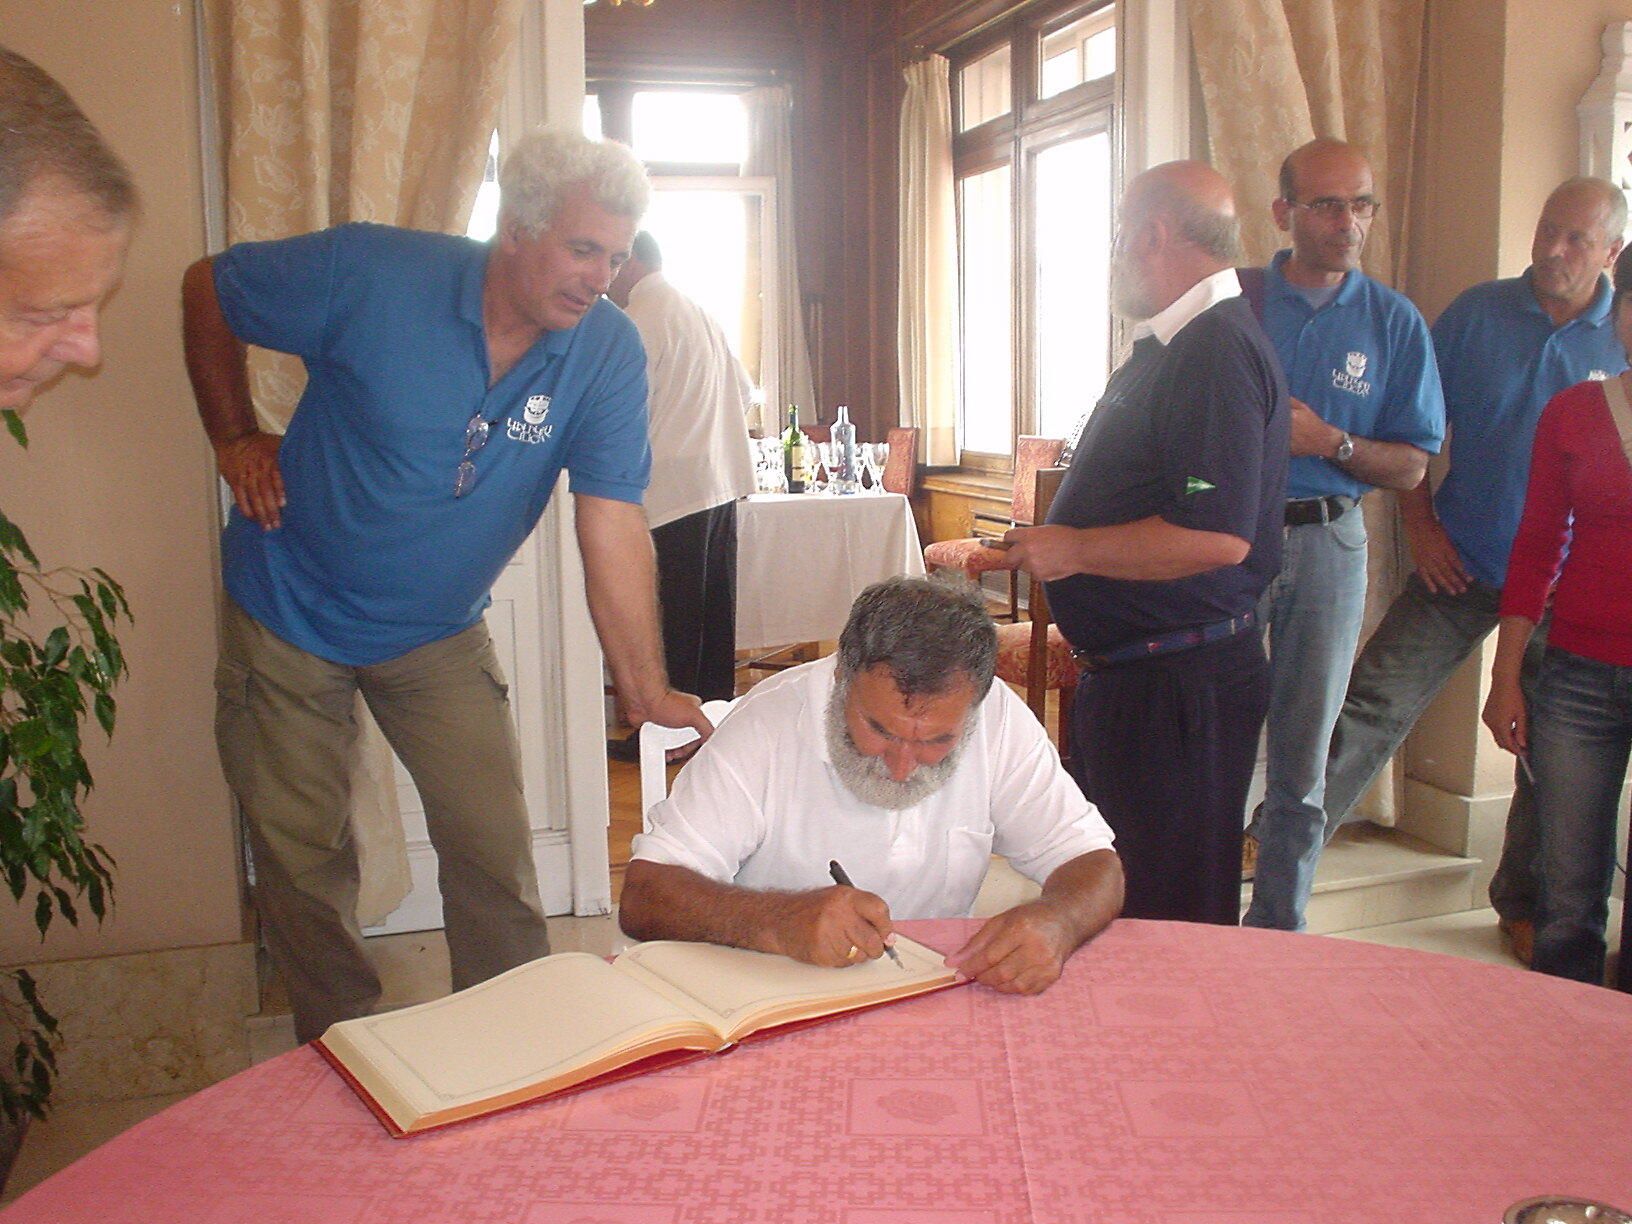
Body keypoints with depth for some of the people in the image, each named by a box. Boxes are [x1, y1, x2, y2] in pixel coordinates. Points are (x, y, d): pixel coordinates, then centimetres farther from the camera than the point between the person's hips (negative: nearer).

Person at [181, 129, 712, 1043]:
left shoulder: (608, 353, -14)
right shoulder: (374, 273, -20)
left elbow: (613, 523, -19)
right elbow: (208, 290, -3)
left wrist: (647, 688, -25)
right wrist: (236, 438, -5)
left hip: (441, 633, 2)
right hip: (293, 615, -1)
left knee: (497, 853, -1)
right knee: (303, 861, 9)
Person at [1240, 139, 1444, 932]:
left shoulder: (1396, 323, 5)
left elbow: (1411, 467, 4)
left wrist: (1329, 441, -12)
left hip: (1327, 545, 1)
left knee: (1301, 754, 8)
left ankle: (1277, 929, 21)